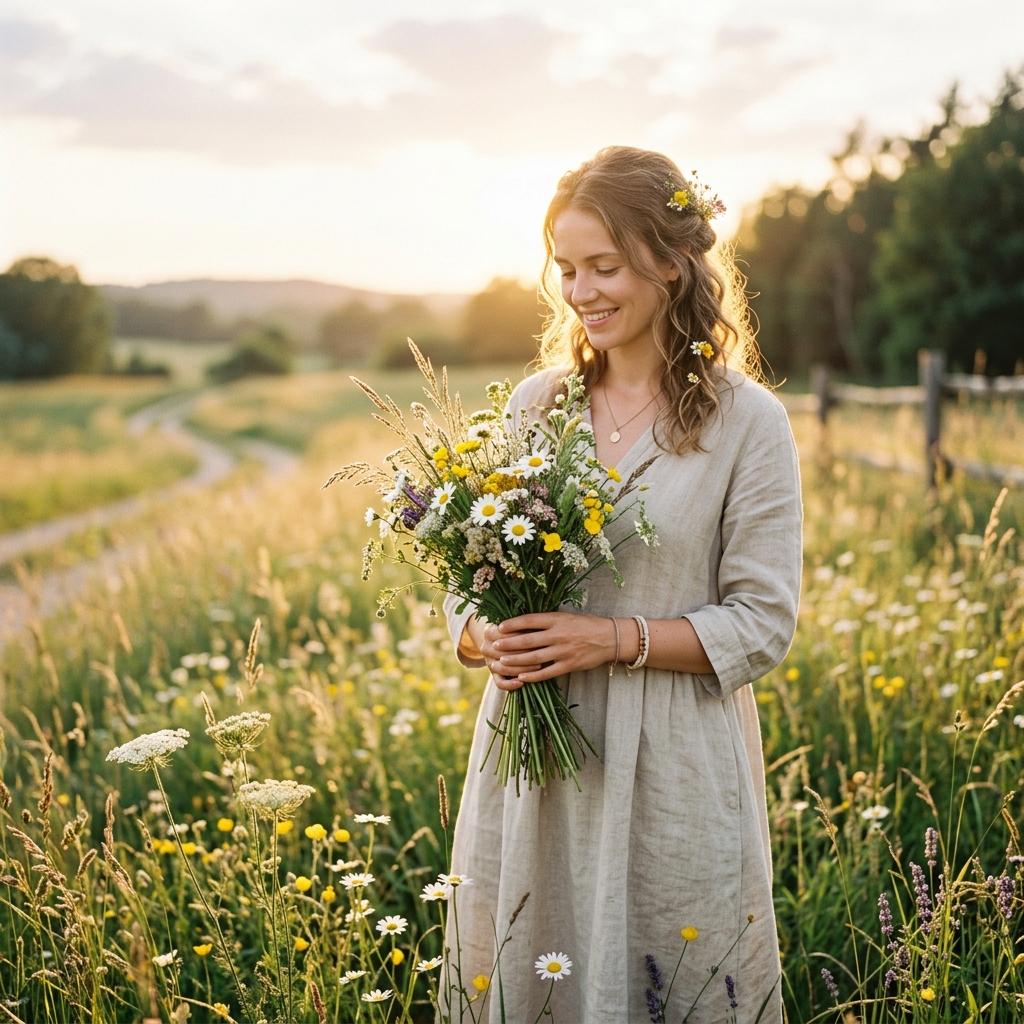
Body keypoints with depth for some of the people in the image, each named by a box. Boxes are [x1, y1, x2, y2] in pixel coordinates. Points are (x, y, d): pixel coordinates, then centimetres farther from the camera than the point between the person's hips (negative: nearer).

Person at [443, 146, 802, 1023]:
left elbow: (763, 624, -7)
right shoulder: (536, 403, 5)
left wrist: (614, 639, -19)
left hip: (673, 771, -3)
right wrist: (491, 640, -12)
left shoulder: (746, 421, -6)